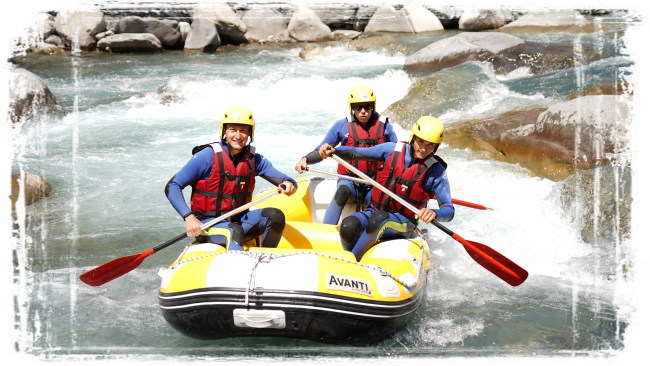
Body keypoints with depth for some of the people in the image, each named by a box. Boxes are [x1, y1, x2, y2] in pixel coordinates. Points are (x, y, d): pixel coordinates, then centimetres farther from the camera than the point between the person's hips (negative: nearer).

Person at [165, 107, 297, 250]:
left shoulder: (253, 159, 2)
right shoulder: (208, 156, -14)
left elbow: (283, 179, 1)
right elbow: (172, 187, -15)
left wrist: (288, 184, -25)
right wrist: (189, 217, -29)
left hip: (238, 220, 5)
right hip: (206, 223, -5)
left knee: (275, 215, -18)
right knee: (234, 231, -35)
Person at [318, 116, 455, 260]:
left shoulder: (436, 170, -7)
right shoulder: (394, 149, -1)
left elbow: (449, 210, -10)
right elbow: (354, 153, 4)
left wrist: (434, 213, -34)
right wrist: (333, 150, -16)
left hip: (403, 223, -3)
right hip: (374, 212, 3)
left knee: (379, 218, -37)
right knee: (348, 226, -30)